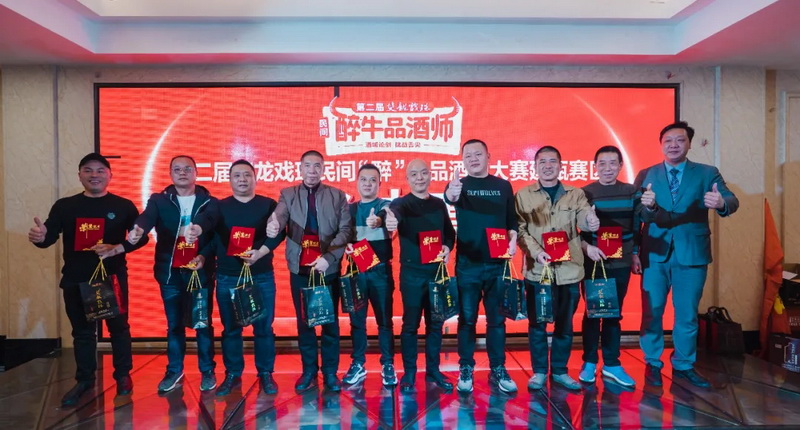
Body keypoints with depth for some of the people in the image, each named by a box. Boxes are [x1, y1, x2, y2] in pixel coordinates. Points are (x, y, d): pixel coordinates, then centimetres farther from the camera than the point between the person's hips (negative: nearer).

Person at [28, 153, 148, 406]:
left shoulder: (123, 206, -1)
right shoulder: (64, 206, 4)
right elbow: (50, 237, -2)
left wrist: (117, 248, -20)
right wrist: (39, 237, -26)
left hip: (113, 277, -2)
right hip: (75, 280, 2)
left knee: (118, 327, 9)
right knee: (82, 331, 14)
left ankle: (123, 375, 25)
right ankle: (84, 380, 29)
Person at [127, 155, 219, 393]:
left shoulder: (209, 202, 2)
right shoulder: (159, 200, 5)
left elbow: (209, 219, -21)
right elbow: (147, 216, -16)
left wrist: (199, 227, -45)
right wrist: (139, 229, -40)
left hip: (201, 271, -1)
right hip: (170, 272, 1)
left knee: (203, 323, 7)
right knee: (174, 324, 12)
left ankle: (207, 371, 20)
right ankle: (174, 371, 27)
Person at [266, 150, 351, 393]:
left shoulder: (338, 196, 2)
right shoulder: (288, 195, 4)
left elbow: (345, 231, -5)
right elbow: (279, 218, -15)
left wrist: (328, 257, -17)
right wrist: (273, 226, -39)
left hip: (328, 268, -1)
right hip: (300, 268, 1)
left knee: (330, 321, 8)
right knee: (304, 322, 10)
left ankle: (330, 372, 21)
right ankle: (309, 371, 25)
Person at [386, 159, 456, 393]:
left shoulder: (439, 204, 10)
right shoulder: (401, 203, -5)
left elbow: (450, 232, 16)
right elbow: (395, 214, -29)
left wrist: (448, 247, -7)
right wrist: (390, 220, -53)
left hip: (437, 270, 4)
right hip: (412, 272, -4)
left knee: (435, 323, 11)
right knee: (411, 323, 3)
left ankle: (433, 370, 24)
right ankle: (409, 373, 16)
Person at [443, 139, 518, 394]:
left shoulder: (503, 186, 8)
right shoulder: (459, 184, 1)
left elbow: (512, 220, 10)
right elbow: (449, 199, -24)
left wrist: (513, 241, -9)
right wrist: (451, 193, -47)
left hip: (497, 263, 2)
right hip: (467, 263, -1)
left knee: (497, 318, 9)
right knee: (467, 318, 5)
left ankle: (498, 371, 19)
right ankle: (466, 370, 16)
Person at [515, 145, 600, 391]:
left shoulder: (575, 194, 8)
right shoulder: (523, 195, 3)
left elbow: (583, 216, -8)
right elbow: (520, 229, -3)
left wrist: (590, 221, -33)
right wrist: (536, 251, -19)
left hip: (569, 269, 2)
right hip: (537, 270, -1)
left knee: (565, 324, 11)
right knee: (537, 323, 6)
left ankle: (559, 371, 27)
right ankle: (539, 371, 22)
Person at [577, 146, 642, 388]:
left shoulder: (632, 192, 4)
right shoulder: (584, 193, -3)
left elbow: (637, 226, 11)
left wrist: (635, 254, 11)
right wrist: (586, 247, -19)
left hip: (620, 264, 2)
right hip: (592, 263, -2)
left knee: (614, 314, 10)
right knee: (592, 313, 6)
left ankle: (612, 364, 20)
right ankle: (589, 363, 18)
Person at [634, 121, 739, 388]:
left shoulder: (707, 173, 4)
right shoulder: (646, 175, 4)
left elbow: (731, 201, -10)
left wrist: (721, 203, -34)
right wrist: (647, 206, -31)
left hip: (691, 254, 0)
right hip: (655, 254, 0)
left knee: (687, 314, 11)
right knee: (652, 312, 7)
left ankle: (684, 365, 28)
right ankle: (653, 364, 23)